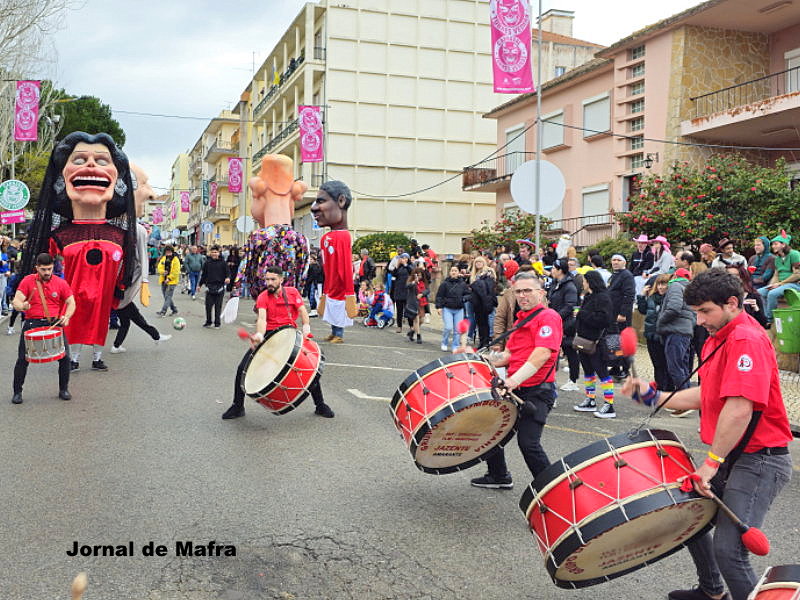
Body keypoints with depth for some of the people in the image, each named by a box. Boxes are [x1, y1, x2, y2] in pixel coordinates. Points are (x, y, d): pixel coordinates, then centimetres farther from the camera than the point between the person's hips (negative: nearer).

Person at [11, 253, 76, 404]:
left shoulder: (61, 283, 4)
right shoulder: (27, 281, 1)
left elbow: (71, 303, 7)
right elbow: (16, 301, -4)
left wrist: (67, 316, -12)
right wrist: (22, 306, -28)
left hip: (55, 323, 1)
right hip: (32, 323, -1)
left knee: (65, 356, -6)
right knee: (23, 359, -5)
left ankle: (64, 389, 13)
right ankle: (17, 392, 12)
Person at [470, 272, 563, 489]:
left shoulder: (548, 317, -11)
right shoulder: (521, 318, 18)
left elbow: (542, 355, -24)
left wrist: (515, 379, -31)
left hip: (538, 391, -9)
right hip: (516, 389, 9)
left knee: (528, 443, -16)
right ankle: (499, 476, 35)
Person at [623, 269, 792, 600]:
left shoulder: (746, 340, -20)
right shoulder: (719, 339, 12)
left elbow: (739, 409, -29)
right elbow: (707, 395, 19)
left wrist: (712, 462, -24)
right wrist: (652, 397, 11)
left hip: (758, 461, -10)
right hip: (730, 457, 10)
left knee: (728, 550, -17)